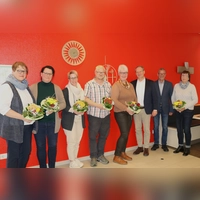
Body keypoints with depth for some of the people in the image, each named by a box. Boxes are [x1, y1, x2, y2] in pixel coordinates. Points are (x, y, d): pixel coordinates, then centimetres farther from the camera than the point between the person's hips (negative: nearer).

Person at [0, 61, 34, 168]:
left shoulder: (25, 86, 12)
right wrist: (23, 117, -24)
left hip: (27, 126, 7)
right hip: (14, 127, -7)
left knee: (26, 152, 15)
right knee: (14, 154, 5)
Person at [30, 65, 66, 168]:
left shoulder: (57, 88, 4)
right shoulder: (33, 87, -1)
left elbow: (63, 104, 3)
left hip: (52, 122, 2)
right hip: (38, 122, -1)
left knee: (53, 146, 10)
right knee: (40, 146, 9)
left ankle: (52, 169, 28)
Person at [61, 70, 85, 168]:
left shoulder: (81, 90, 11)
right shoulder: (65, 91, -7)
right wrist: (73, 110, -22)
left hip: (80, 119, 6)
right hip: (69, 119, -5)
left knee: (77, 141, 12)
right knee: (71, 141, 0)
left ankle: (75, 159, 28)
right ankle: (72, 161, 16)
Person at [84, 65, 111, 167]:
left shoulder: (108, 84, 10)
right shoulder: (89, 84, -6)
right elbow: (86, 99, -12)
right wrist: (98, 105, -20)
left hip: (106, 115, 5)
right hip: (94, 115, -4)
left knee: (103, 136, 12)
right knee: (93, 136, 4)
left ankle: (100, 155, 29)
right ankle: (93, 157, 20)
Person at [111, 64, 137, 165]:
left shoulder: (130, 85, 12)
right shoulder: (116, 85, -10)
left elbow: (134, 97, 15)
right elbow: (114, 100, -20)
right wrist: (126, 108, -22)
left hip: (130, 113, 7)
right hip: (120, 113, -7)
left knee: (126, 134, 10)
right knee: (124, 134, -10)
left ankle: (122, 153, 26)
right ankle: (116, 156, 3)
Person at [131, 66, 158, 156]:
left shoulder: (150, 83, 0)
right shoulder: (132, 83, 4)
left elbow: (154, 96, -1)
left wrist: (155, 109, -5)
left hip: (146, 109, -2)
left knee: (146, 129, 5)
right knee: (137, 129, 10)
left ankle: (146, 148, 18)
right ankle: (139, 147, 23)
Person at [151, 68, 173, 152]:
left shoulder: (169, 84, 1)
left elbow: (171, 97, 1)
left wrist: (171, 110, -2)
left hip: (165, 109, 1)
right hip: (156, 109, -1)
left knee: (165, 127, 7)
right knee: (156, 127, 7)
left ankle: (164, 144, 21)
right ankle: (156, 143, 20)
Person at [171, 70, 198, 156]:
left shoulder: (192, 86, -4)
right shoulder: (176, 86, 5)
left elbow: (195, 100, -7)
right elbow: (173, 98, 8)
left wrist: (185, 107, -16)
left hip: (188, 111, -3)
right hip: (178, 111, 3)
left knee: (186, 129, -2)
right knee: (179, 129, 8)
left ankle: (187, 147, 13)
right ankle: (180, 146, 22)